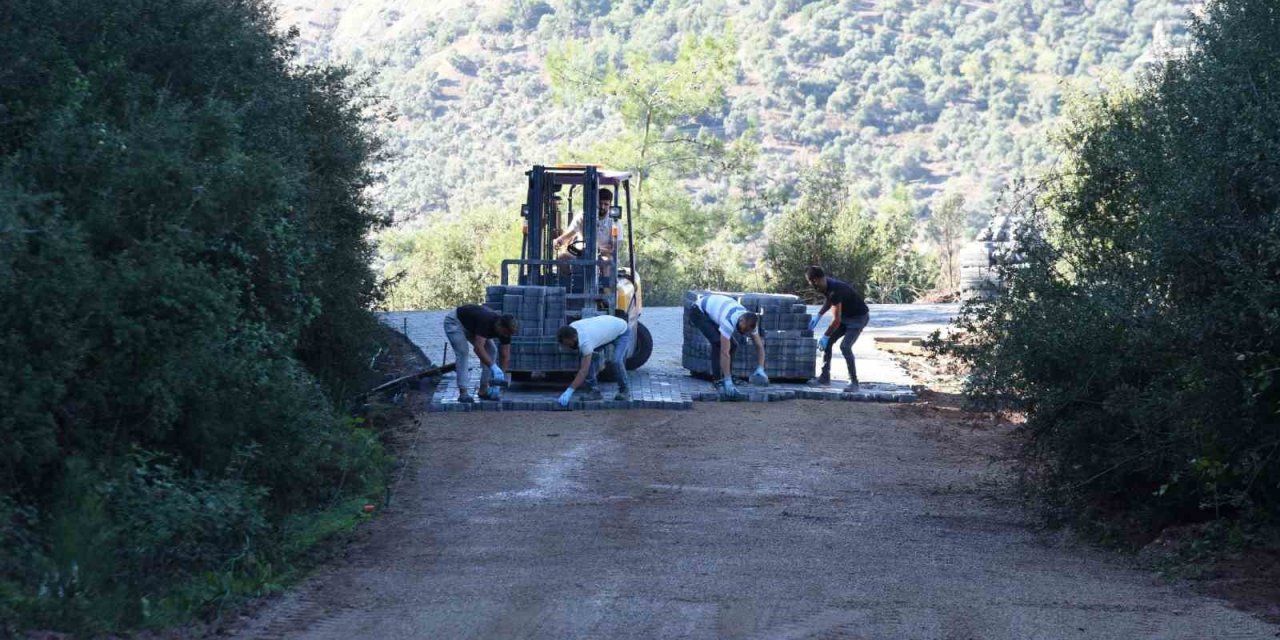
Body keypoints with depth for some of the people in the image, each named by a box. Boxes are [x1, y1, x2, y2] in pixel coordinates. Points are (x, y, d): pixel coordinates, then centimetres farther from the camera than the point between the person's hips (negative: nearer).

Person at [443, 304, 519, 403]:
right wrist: (493, 367, -47)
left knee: (491, 350, -4)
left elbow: (506, 357, -12)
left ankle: (483, 390, 2)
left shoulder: (505, 329, -18)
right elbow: (478, 348, -44)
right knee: (463, 351, -25)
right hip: (455, 322, -7)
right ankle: (463, 392, -22)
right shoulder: (486, 321, -40)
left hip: (472, 326, 7)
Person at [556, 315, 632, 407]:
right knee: (590, 356, -11)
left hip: (622, 332, -8)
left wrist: (569, 391, -48)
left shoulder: (585, 341, -42)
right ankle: (593, 390, -6)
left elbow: (584, 371, -45)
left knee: (617, 361, -26)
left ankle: (624, 390, -3)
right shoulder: (570, 329, -20)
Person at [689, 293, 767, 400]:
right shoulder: (729, 322, -41)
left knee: (732, 345, -1)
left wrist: (760, 370, -23)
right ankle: (718, 380, -18)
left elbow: (759, 345, -9)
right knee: (718, 342, -25)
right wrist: (728, 383, -39)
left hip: (713, 309, 8)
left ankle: (726, 379, 9)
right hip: (699, 311, -8)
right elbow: (724, 353, -40)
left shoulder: (750, 322, -18)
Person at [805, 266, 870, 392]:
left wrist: (825, 336, -21)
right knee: (828, 342, 3)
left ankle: (854, 382, -13)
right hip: (845, 316, 9)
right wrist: (818, 316, 6)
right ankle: (825, 377, 9)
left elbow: (836, 320, -32)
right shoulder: (825, 285, -7)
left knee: (845, 346, -22)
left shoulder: (835, 291, -34)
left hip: (859, 318, -9)